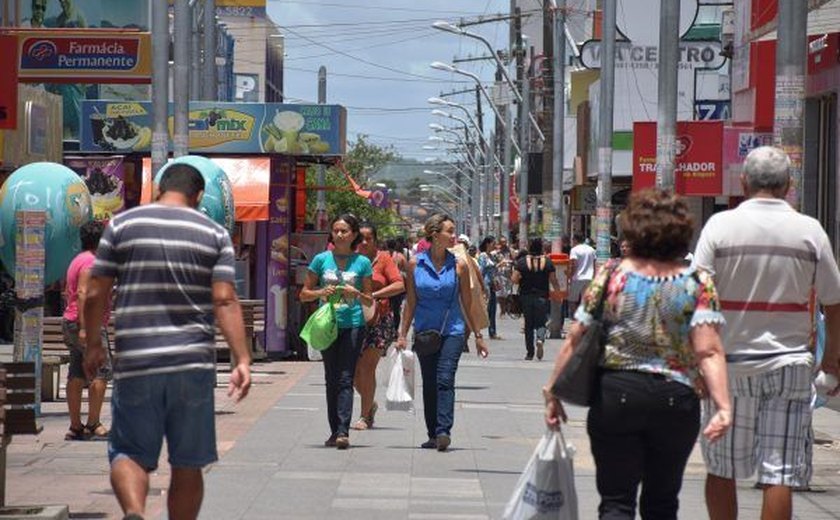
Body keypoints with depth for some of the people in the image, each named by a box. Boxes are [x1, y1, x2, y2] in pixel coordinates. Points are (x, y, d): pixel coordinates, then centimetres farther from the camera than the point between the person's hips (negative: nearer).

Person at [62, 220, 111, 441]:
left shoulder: (78, 260, 19)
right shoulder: (91, 261, -11)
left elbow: (69, 293, 22)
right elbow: (83, 293, -20)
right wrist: (84, 327, -25)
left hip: (72, 323, 10)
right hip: (89, 324, -10)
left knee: (77, 374, 8)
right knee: (101, 371, -10)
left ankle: (75, 427, 9)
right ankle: (93, 425, -14)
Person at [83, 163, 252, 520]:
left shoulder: (122, 226, 5)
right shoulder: (214, 234, 5)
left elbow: (95, 294, 3)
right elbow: (225, 301, -5)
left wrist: (93, 345, 17)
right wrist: (242, 361, -7)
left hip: (135, 362, 0)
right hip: (193, 363, 1)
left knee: (129, 454, 6)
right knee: (188, 466, 10)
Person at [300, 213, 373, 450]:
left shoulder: (362, 262, 4)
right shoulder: (321, 259, 6)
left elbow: (370, 300, 9)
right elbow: (304, 293, 10)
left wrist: (356, 294, -12)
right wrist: (321, 292, -10)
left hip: (353, 325, -2)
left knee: (345, 379, -10)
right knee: (332, 379, 7)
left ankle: (343, 432, -16)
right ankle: (335, 431, 13)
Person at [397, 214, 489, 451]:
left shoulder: (459, 265, 1)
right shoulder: (415, 264, 2)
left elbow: (467, 303, 7)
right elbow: (411, 303, 7)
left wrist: (478, 336, 9)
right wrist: (402, 335, 4)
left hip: (452, 331, -2)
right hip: (425, 331, 2)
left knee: (445, 380, -15)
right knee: (429, 384, 7)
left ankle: (443, 431, -21)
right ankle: (433, 434, 15)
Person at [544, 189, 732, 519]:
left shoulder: (611, 275, -1)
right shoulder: (698, 283, -2)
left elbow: (575, 340, -1)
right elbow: (708, 351, -13)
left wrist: (553, 392, 7)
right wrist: (723, 406, -17)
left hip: (614, 394, -1)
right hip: (675, 400, 1)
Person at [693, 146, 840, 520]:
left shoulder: (720, 225, -5)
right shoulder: (810, 231, -1)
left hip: (730, 362, 0)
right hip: (789, 363, 0)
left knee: (721, 469, 13)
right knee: (780, 474, 0)